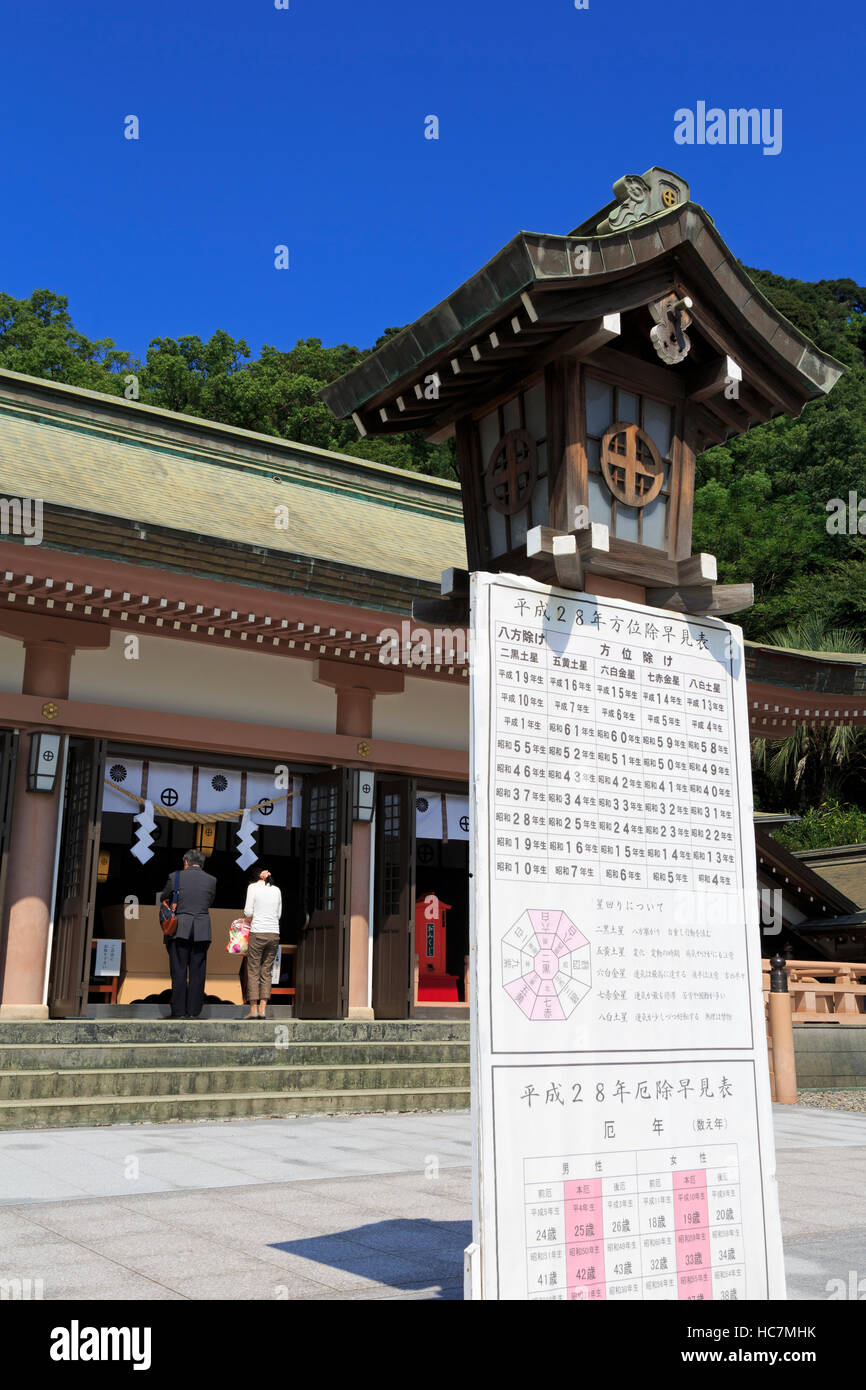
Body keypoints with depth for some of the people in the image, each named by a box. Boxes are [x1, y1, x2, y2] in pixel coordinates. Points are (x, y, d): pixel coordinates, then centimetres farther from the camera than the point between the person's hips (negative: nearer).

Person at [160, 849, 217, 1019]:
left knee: (179, 972, 2)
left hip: (179, 929, -2)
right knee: (197, 972, 5)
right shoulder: (211, 880, 6)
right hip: (202, 931, 2)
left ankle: (178, 1011, 1)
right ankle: (193, 1011, 4)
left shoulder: (175, 877, 1)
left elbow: (163, 898, 15)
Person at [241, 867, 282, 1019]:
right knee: (266, 972, 7)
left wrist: (248, 919, 16)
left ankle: (253, 1009, 0)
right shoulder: (276, 890, 13)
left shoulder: (253, 887, 1)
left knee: (253, 971, 3)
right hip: (274, 933, 4)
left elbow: (248, 911, -4)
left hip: (258, 933, -4)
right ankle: (262, 1009, 3)